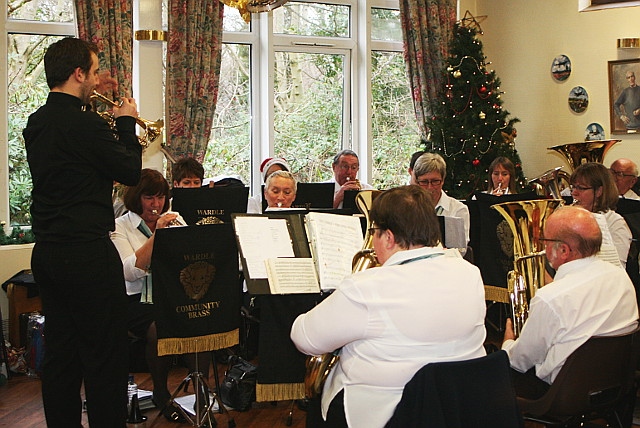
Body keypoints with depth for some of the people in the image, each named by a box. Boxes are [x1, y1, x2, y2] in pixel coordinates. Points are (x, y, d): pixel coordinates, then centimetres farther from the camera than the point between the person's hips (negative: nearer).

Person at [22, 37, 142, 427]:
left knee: (60, 351, 15)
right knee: (106, 355, 0)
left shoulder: (37, 123, 8)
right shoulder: (85, 125, -17)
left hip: (46, 252, 9)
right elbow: (131, 172, -8)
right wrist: (127, 123, 4)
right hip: (87, 253, -9)